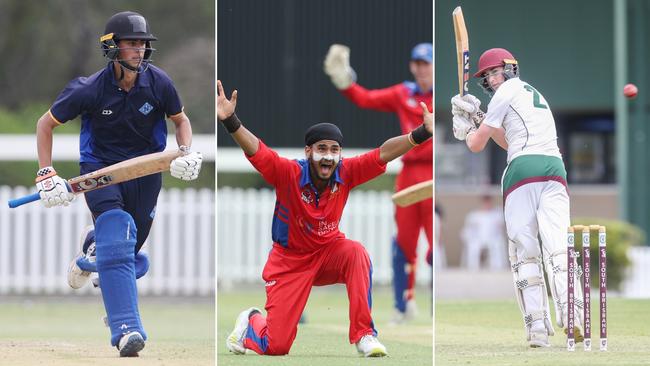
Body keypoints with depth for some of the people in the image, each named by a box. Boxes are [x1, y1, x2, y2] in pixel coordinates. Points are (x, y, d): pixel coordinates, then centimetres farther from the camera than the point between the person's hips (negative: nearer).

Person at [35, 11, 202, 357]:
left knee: (131, 258, 9)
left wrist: (187, 153, -11)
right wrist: (46, 175, -13)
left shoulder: (159, 83, -11)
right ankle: (126, 330, -28)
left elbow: (181, 120, 8)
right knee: (117, 234, -27)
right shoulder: (90, 89, -18)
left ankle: (92, 248, 49)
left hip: (146, 170, 3)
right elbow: (46, 123, -6)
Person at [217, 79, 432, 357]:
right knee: (275, 346, -5)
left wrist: (422, 133, -38)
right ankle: (251, 321, 35)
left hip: (328, 253, 2)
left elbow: (383, 154, -24)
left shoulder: (345, 173, -16)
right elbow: (253, 150, -37)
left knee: (356, 252, -34)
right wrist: (230, 121, -56)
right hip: (290, 260, -2)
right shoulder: (288, 173, -24)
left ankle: (364, 334, -24)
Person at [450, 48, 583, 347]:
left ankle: (537, 327, -15)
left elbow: (476, 145, 10)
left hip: (524, 170, -6)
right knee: (557, 244, -11)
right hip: (555, 169, 6)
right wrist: (479, 119, 34)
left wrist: (467, 130, 31)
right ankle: (570, 312, -33)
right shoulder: (535, 95, 32)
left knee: (523, 250, -4)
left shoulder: (507, 92, 8)